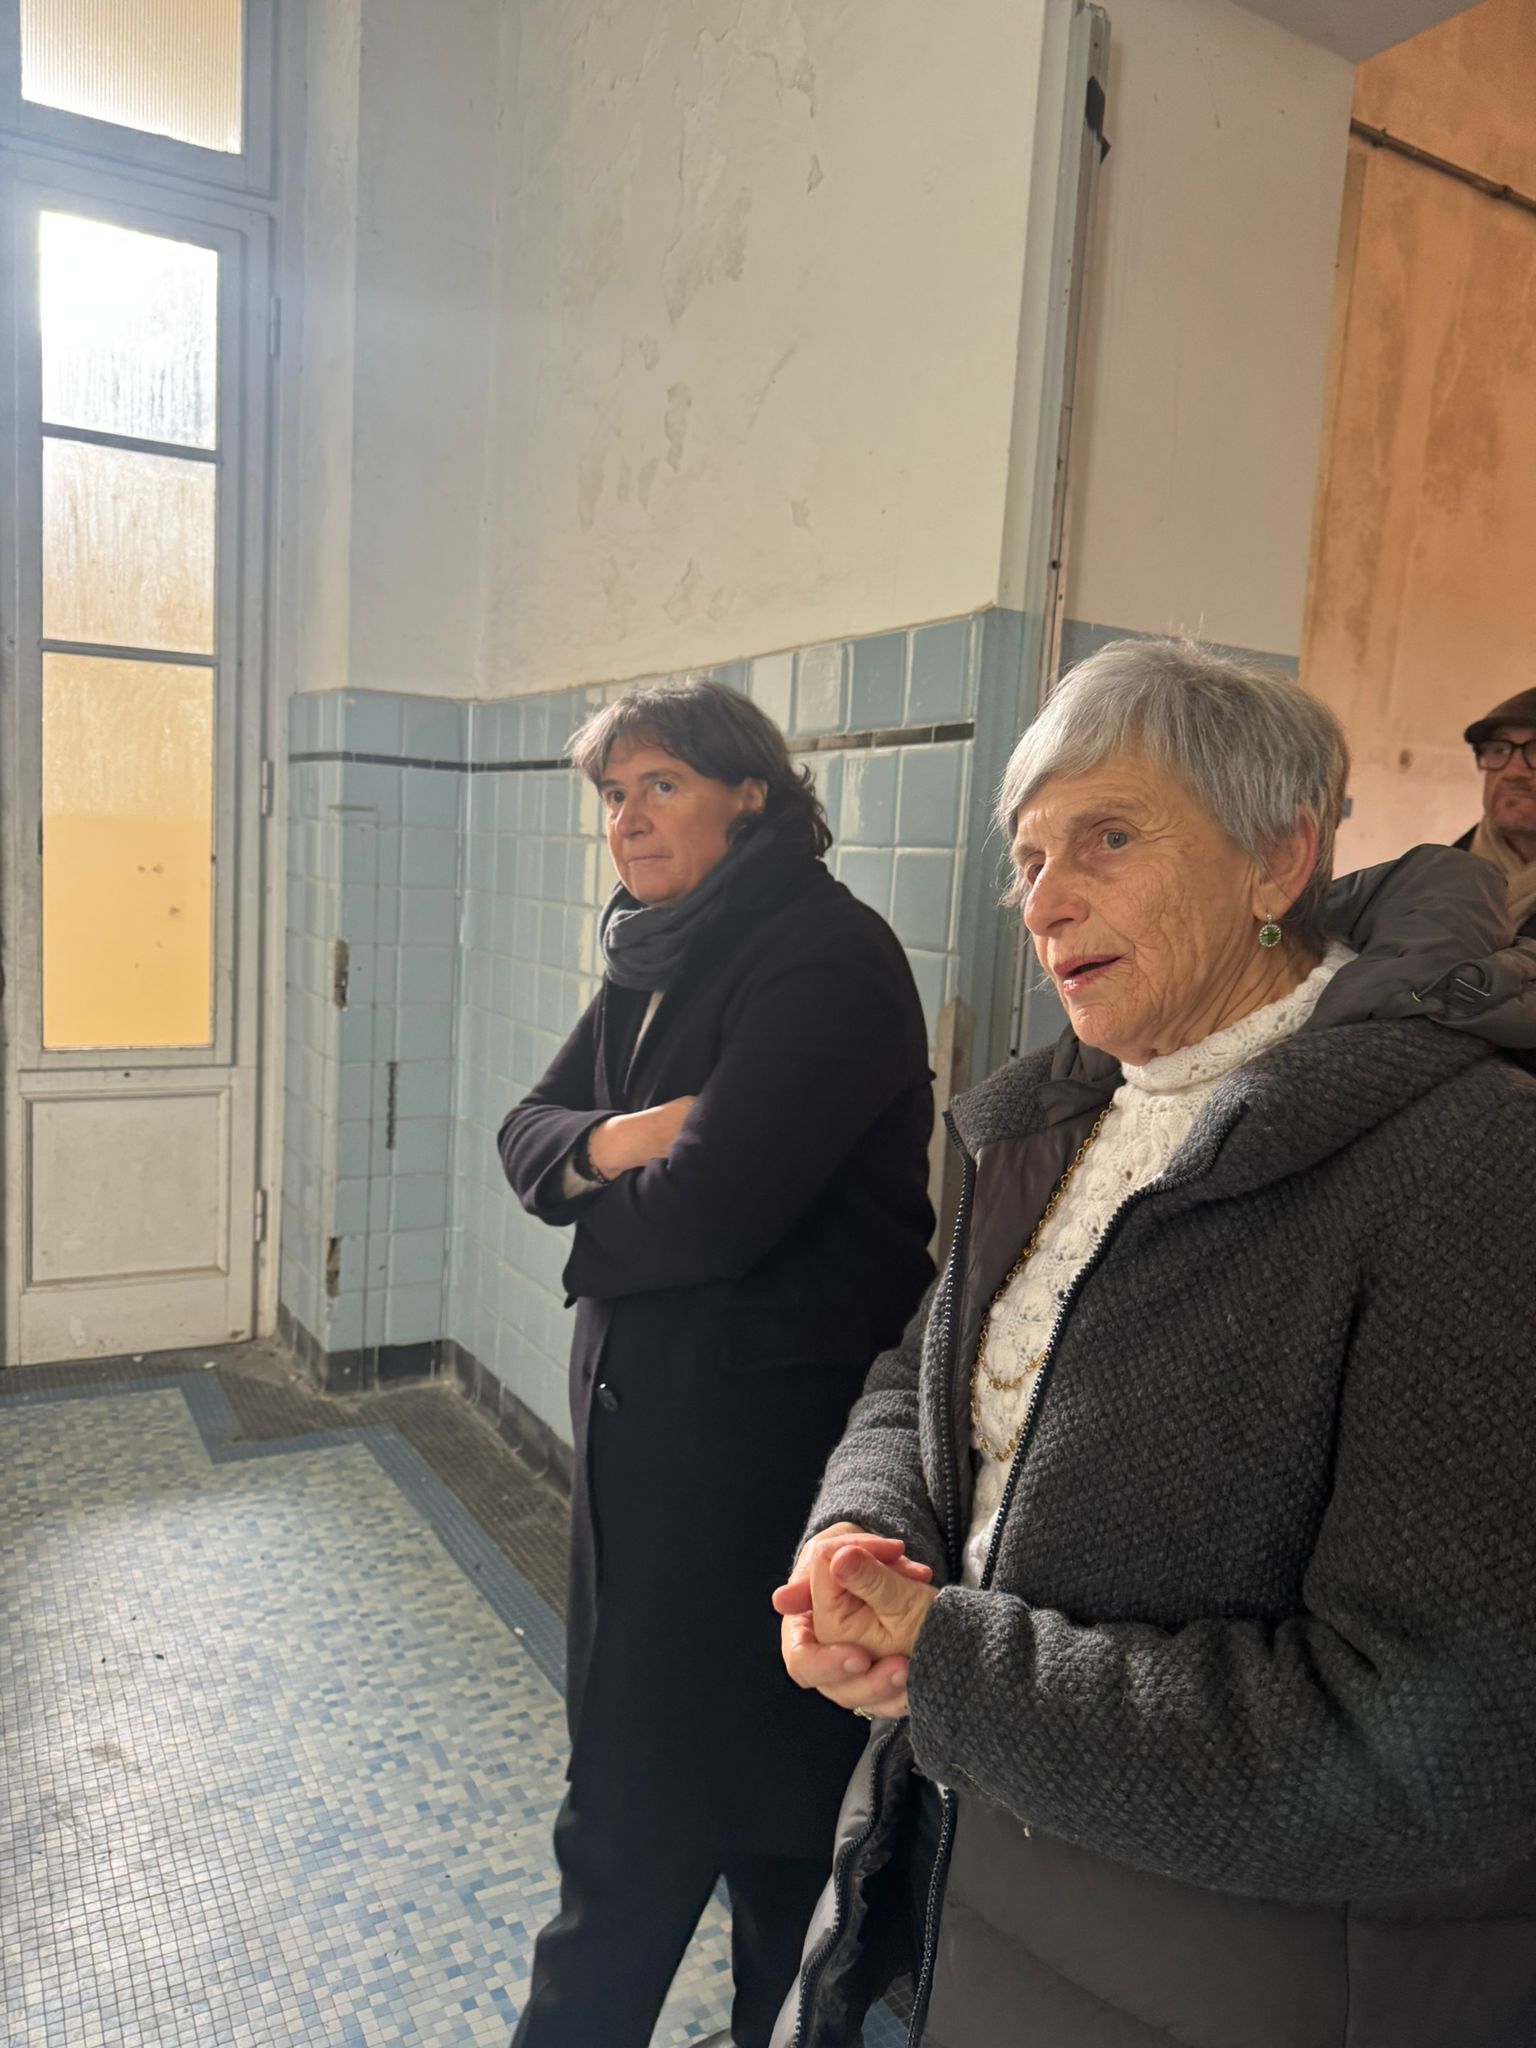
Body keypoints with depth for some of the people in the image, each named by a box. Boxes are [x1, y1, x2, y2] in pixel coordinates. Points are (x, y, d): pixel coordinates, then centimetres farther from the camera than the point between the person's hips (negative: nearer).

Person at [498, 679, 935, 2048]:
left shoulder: (826, 956, -18)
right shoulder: (662, 958, 9)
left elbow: (708, 1207, -25)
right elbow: (528, 1136, 7)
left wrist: (596, 1217, -4)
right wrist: (614, 1143, -16)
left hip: (763, 1421, -8)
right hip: (640, 1405, 9)